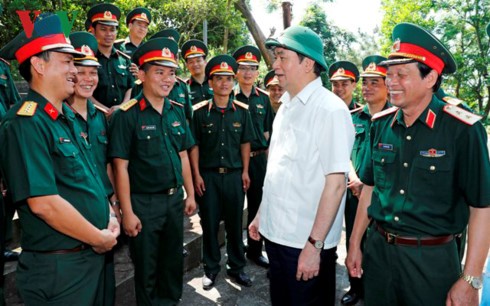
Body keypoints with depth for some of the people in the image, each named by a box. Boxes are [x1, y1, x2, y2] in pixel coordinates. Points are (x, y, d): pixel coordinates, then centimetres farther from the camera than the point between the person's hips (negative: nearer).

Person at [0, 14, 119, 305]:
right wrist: (100, 238, -15)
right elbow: (43, 203, -25)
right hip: (58, 266, -8)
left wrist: (111, 217, 2)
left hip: (94, 256, 9)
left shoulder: (67, 116, 10)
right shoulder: (25, 124, -19)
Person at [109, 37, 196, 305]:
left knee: (174, 260, 20)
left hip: (175, 198, 6)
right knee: (146, 265, 11)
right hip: (144, 202, -5)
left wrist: (190, 194, 10)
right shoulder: (127, 115, -14)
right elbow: (121, 166, -14)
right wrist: (127, 212, -15)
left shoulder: (177, 111, 4)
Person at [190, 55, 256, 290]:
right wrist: (197, 175, -5)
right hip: (208, 175, -1)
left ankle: (236, 267, 27)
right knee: (209, 223, 8)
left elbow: (245, 143, 8)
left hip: (234, 174, 2)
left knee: (235, 223, 11)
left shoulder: (242, 111, 3)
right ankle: (211, 268, 25)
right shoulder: (200, 111, -3)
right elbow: (194, 146, -1)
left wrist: (245, 171, 4)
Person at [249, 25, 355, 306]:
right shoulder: (287, 107, 9)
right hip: (275, 233, 8)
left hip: (307, 243, -7)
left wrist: (314, 245, -20)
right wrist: (262, 214, 15)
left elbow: (336, 183, -20)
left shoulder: (330, 109, -16)